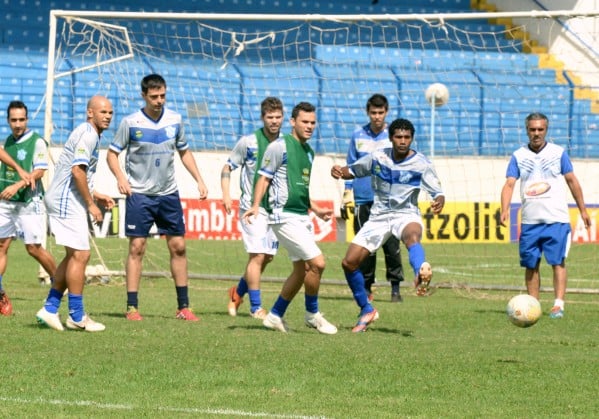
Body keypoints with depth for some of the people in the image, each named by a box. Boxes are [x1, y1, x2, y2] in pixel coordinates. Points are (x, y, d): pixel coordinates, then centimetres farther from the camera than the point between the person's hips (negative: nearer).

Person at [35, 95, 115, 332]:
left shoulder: (90, 135, 20)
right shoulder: (87, 134, -13)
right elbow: (77, 170, -23)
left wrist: (96, 196, 20)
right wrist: (91, 204, -17)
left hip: (67, 201, 11)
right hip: (66, 202, -11)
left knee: (74, 256, 15)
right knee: (80, 255, -8)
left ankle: (50, 309, 16)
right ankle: (77, 316, -5)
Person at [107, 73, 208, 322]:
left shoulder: (175, 120, 4)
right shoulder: (131, 123, -7)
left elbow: (184, 152, 17)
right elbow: (112, 153, -1)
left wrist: (199, 180, 10)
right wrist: (120, 178, -19)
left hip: (168, 194, 4)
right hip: (139, 195, -4)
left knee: (178, 247, 3)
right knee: (137, 248, -6)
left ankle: (183, 307, 11)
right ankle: (132, 307, -1)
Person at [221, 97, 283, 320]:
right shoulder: (248, 142, -5)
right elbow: (227, 168, 2)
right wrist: (226, 195, -10)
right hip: (253, 207, -5)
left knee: (267, 257, 8)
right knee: (258, 255, -12)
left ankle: (238, 292, 30)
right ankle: (256, 307, -6)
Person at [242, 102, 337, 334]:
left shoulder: (309, 152, 17)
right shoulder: (279, 147, -8)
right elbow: (264, 177, -8)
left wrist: (316, 209, 28)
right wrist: (255, 206, -20)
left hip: (302, 217, 9)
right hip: (284, 216, -9)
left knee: (302, 270, 10)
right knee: (317, 262, -15)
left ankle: (275, 316, 22)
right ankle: (312, 315, 1)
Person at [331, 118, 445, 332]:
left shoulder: (421, 164, -9)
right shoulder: (378, 157, 0)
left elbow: (437, 192, -13)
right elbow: (352, 171, 12)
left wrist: (438, 202, -38)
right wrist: (339, 171, -11)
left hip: (406, 214, -4)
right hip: (379, 216, 4)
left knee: (412, 235, -41)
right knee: (349, 263, -1)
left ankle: (421, 273, -71)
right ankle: (366, 310, 18)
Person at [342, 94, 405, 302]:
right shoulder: (358, 136, 8)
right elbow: (351, 167, 13)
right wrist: (347, 196, 9)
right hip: (362, 200, 2)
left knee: (391, 244, -8)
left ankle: (395, 288, -1)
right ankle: (366, 288, 14)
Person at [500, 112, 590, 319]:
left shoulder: (558, 153, 4)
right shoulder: (518, 156, 6)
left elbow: (572, 180, 9)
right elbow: (509, 184, -2)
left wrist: (582, 210, 9)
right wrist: (505, 209, -17)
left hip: (557, 219, -2)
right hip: (529, 222, 2)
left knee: (557, 262, -10)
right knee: (530, 264, 4)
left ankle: (558, 305, -13)